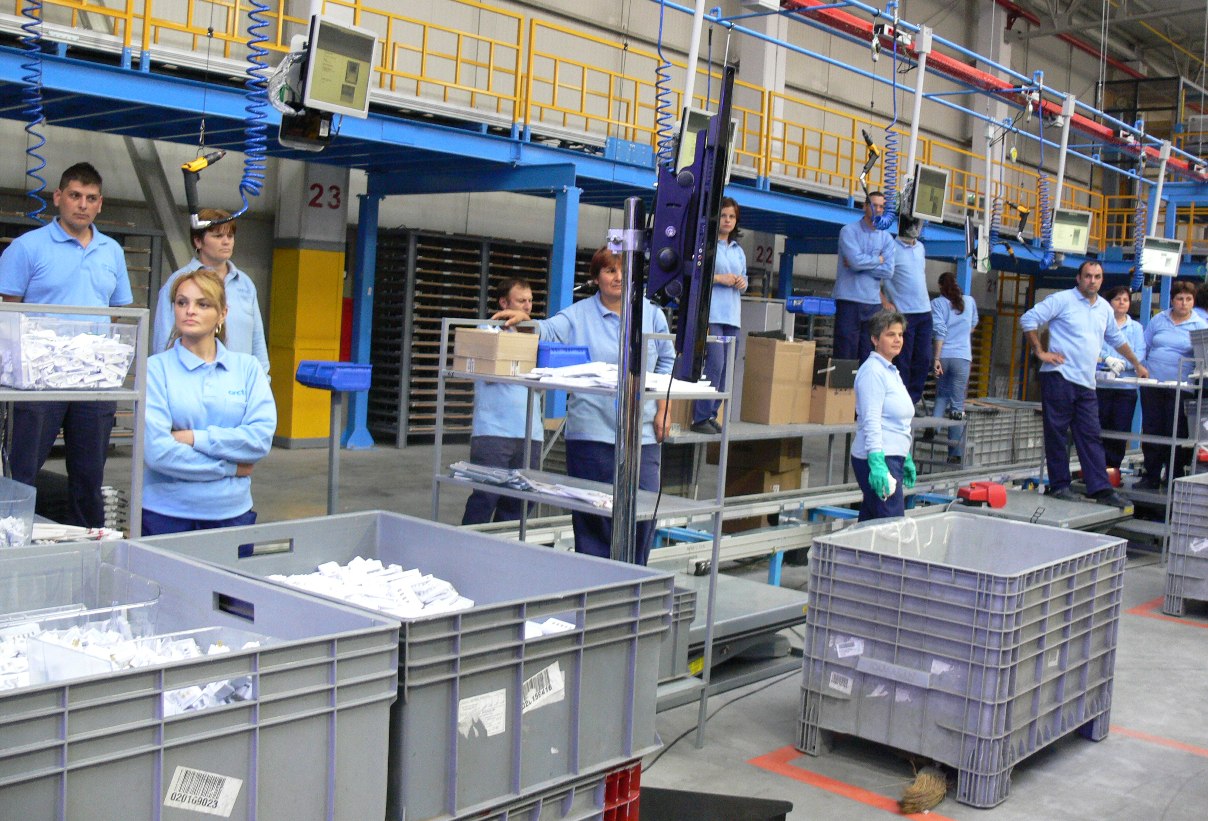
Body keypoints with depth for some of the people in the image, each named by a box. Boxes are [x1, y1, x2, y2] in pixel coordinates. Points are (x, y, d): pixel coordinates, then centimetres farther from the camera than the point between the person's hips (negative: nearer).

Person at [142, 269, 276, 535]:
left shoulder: (247, 367, 5)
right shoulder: (155, 368, -2)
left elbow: (262, 436, -7)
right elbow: (156, 450, -12)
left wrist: (196, 438, -14)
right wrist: (230, 468, -9)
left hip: (232, 513, 2)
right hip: (166, 513, -2)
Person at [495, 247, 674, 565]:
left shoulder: (652, 314, 9)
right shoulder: (579, 315, 4)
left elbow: (666, 362, 16)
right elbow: (549, 330, -12)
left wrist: (663, 410, 9)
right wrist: (525, 320, -33)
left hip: (641, 431, 2)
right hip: (591, 429, -1)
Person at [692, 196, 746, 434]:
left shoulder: (738, 250, 22)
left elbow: (743, 281, 27)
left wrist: (743, 283, 3)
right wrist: (718, 278, -15)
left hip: (732, 316, 7)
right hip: (710, 314, -7)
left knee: (726, 368, 5)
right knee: (715, 364, -14)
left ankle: (711, 415, 13)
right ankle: (701, 417, -7)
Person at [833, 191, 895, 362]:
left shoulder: (887, 238, 12)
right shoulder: (849, 231, 1)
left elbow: (888, 271, -2)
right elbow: (857, 260, -15)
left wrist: (864, 263, -8)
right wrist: (878, 259, 1)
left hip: (873, 303, 4)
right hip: (849, 302, -4)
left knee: (869, 359, 4)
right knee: (845, 356, -3)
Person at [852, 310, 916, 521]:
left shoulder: (891, 371, 20)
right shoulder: (873, 371, -11)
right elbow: (871, 422, -19)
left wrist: (906, 459, 27)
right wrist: (877, 462, -26)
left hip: (892, 457, 10)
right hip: (878, 459, -10)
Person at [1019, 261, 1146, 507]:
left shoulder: (1104, 308, 17)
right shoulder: (1062, 300, -3)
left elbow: (1116, 339, 32)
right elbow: (1028, 320, -7)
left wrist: (1137, 364, 36)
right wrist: (1040, 352, -9)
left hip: (1086, 384, 6)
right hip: (1060, 377, -6)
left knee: (1091, 436, 4)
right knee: (1057, 434, 0)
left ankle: (1101, 489, 3)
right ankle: (1059, 485, 7)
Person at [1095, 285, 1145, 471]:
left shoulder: (1136, 327, 14)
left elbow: (1140, 353, 1)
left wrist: (1123, 364, -17)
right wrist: (1107, 359, -24)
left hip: (1127, 385, 2)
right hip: (1101, 384, -2)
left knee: (1121, 429, 0)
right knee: (1100, 428, -3)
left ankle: (1113, 465, 8)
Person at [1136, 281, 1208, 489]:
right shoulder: (1158, 320, 10)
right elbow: (1144, 348, 16)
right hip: (1152, 384, 3)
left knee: (1176, 434, 0)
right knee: (1151, 430, 7)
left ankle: (1174, 479, 9)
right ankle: (1151, 477, 17)